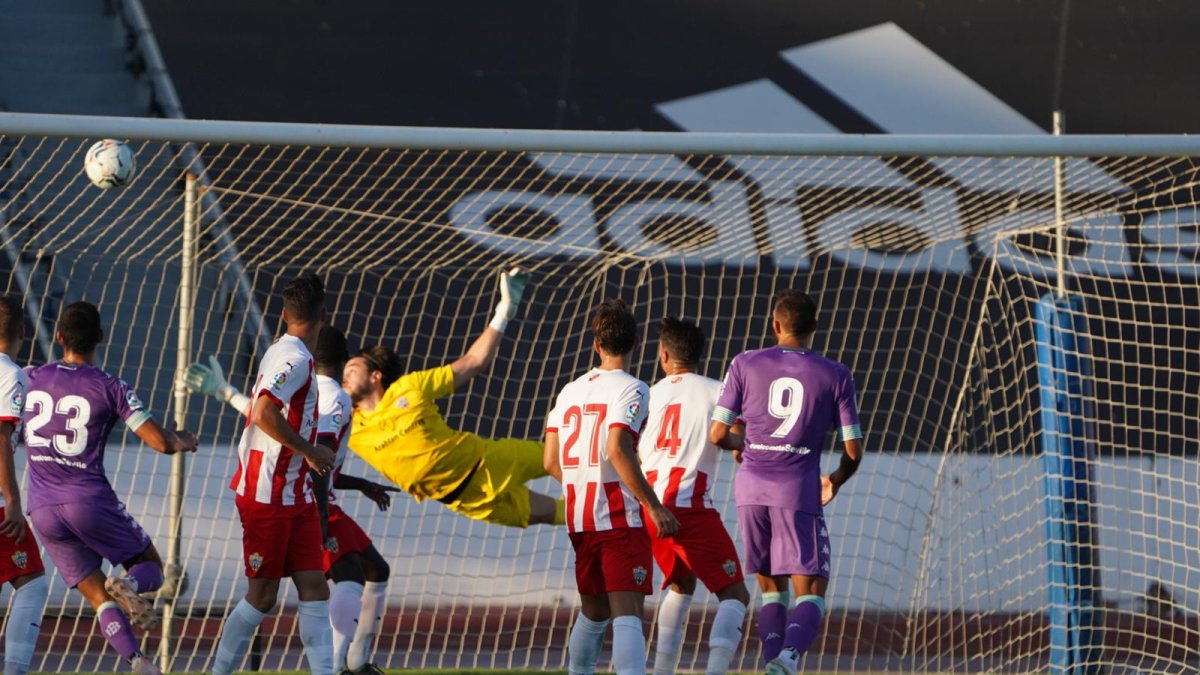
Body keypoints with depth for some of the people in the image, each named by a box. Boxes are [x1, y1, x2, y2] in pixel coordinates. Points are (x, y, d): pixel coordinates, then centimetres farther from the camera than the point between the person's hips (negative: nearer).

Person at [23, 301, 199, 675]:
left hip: (42, 509, 3)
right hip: (90, 500, -3)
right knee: (150, 567, 15)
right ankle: (129, 585, -21)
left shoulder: (29, 380, 4)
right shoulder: (109, 388, -4)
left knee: (98, 597, 8)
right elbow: (161, 442, -8)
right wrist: (184, 441, 14)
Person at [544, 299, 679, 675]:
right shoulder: (630, 389, -7)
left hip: (580, 520, 6)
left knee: (593, 612, 21)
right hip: (621, 519, -6)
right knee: (627, 614, -13)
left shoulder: (570, 391, 12)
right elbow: (617, 450, -20)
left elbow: (551, 462, 11)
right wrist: (654, 506, -17)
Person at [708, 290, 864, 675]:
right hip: (799, 491, -2)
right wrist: (835, 482, 23)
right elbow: (853, 451, 2)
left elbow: (717, 435, 2)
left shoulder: (745, 365, 4)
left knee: (771, 588, 16)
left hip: (751, 488, 2)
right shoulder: (835, 375, 3)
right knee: (811, 593, -1)